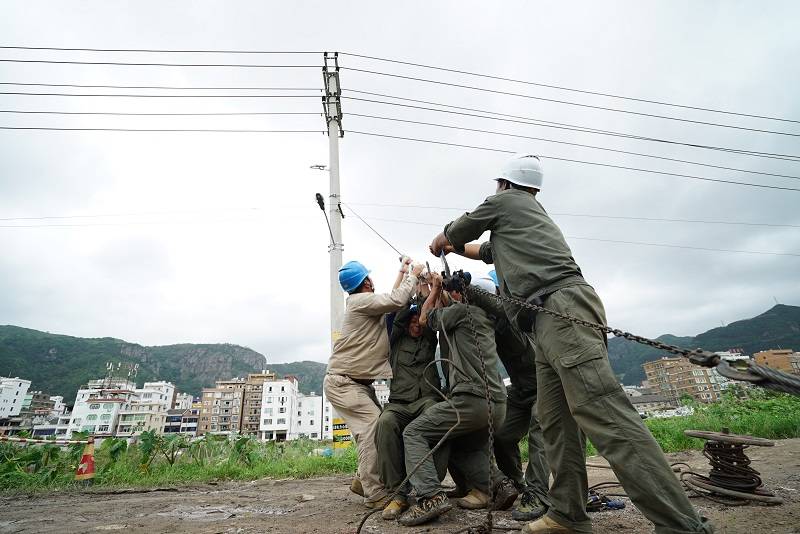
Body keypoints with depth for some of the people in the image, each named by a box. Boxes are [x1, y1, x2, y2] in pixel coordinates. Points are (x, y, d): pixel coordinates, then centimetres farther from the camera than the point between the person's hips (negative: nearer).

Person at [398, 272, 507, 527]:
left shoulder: (463, 309, -5)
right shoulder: (484, 317, 20)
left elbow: (425, 319, 10)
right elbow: (441, 317, 31)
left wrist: (436, 287, 21)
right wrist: (437, 289, 35)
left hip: (472, 399, -9)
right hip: (497, 403, 9)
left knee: (414, 432, -1)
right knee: (466, 447, 30)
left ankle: (431, 496, -14)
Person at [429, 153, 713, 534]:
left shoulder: (504, 201, 11)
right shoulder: (534, 212, 34)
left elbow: (455, 232, 24)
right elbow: (493, 251, 48)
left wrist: (439, 243, 46)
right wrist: (459, 249, 60)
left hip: (562, 309, -10)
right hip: (553, 320, 10)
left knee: (603, 414, -17)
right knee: (554, 421, 7)